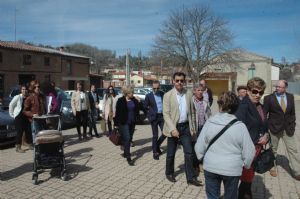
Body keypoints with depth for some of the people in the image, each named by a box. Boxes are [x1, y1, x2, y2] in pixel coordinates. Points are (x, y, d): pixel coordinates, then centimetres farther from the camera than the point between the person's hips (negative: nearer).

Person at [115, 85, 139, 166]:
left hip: (132, 123, 5)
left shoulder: (135, 101, 6)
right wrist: (116, 123, -5)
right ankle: (128, 158, -6)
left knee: (129, 139, 13)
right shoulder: (121, 101, -6)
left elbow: (137, 111, 13)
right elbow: (117, 113, -5)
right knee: (127, 139, -9)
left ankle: (125, 153, 33)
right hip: (124, 123, -5)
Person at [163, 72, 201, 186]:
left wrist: (193, 128, 7)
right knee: (171, 153, 11)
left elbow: (192, 112, 9)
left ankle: (191, 177, 13)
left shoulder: (189, 94, 3)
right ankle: (169, 173, 32)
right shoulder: (168, 95, -8)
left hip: (186, 127, 3)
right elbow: (166, 114, -12)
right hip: (174, 127, -2)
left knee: (189, 153, 3)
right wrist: (173, 129, -21)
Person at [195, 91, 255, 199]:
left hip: (210, 167, 1)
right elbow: (249, 151, -8)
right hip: (232, 169, 0)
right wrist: (245, 164, 12)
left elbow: (199, 147, -5)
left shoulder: (209, 122, -11)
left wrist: (201, 158, 15)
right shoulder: (240, 126, -14)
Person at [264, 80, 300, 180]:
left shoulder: (290, 97, 3)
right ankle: (272, 167, 30)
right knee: (273, 149, 12)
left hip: (288, 128, 3)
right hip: (274, 127, -3)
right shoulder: (269, 98, -8)